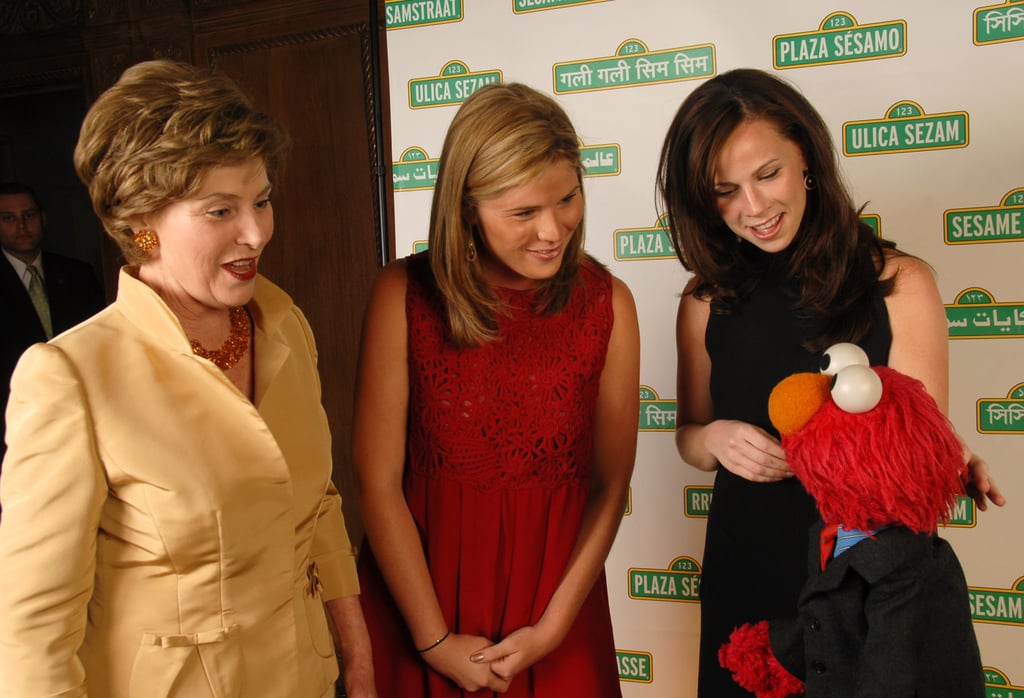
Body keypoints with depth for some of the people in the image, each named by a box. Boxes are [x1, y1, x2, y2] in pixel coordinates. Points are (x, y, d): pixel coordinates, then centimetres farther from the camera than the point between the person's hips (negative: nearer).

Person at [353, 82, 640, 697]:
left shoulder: (608, 304, -9)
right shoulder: (405, 295, -14)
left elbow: (611, 486, -4)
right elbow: (378, 483, -12)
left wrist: (551, 629, -8)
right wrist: (436, 640, -10)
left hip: (556, 585, 2)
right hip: (421, 588, -1)